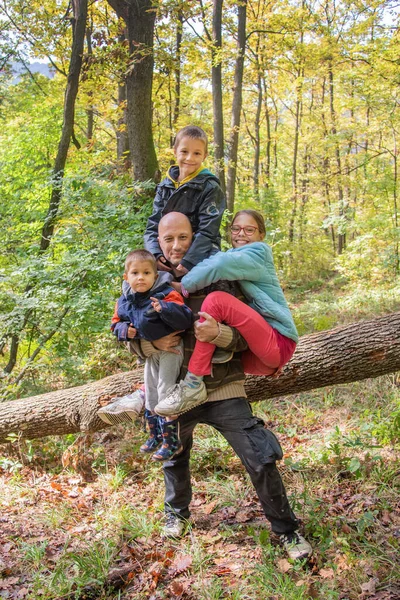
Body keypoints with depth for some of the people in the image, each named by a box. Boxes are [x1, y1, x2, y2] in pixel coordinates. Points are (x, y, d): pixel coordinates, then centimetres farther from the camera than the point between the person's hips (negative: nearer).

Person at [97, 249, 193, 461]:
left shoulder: (166, 295, -23)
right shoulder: (123, 302, -3)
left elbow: (186, 319, -30)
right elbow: (116, 323, 10)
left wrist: (165, 309, -45)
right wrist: (124, 330, -12)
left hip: (170, 349, -7)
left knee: (165, 391, -8)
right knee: (150, 392, 16)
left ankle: (171, 439, 5)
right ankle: (156, 435, 34)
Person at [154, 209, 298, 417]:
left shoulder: (259, 252, -4)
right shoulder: (234, 255, 21)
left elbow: (221, 265, -24)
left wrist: (185, 285, -13)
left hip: (277, 343, -9)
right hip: (251, 350, 9)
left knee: (217, 300, -26)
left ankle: (193, 385, -24)